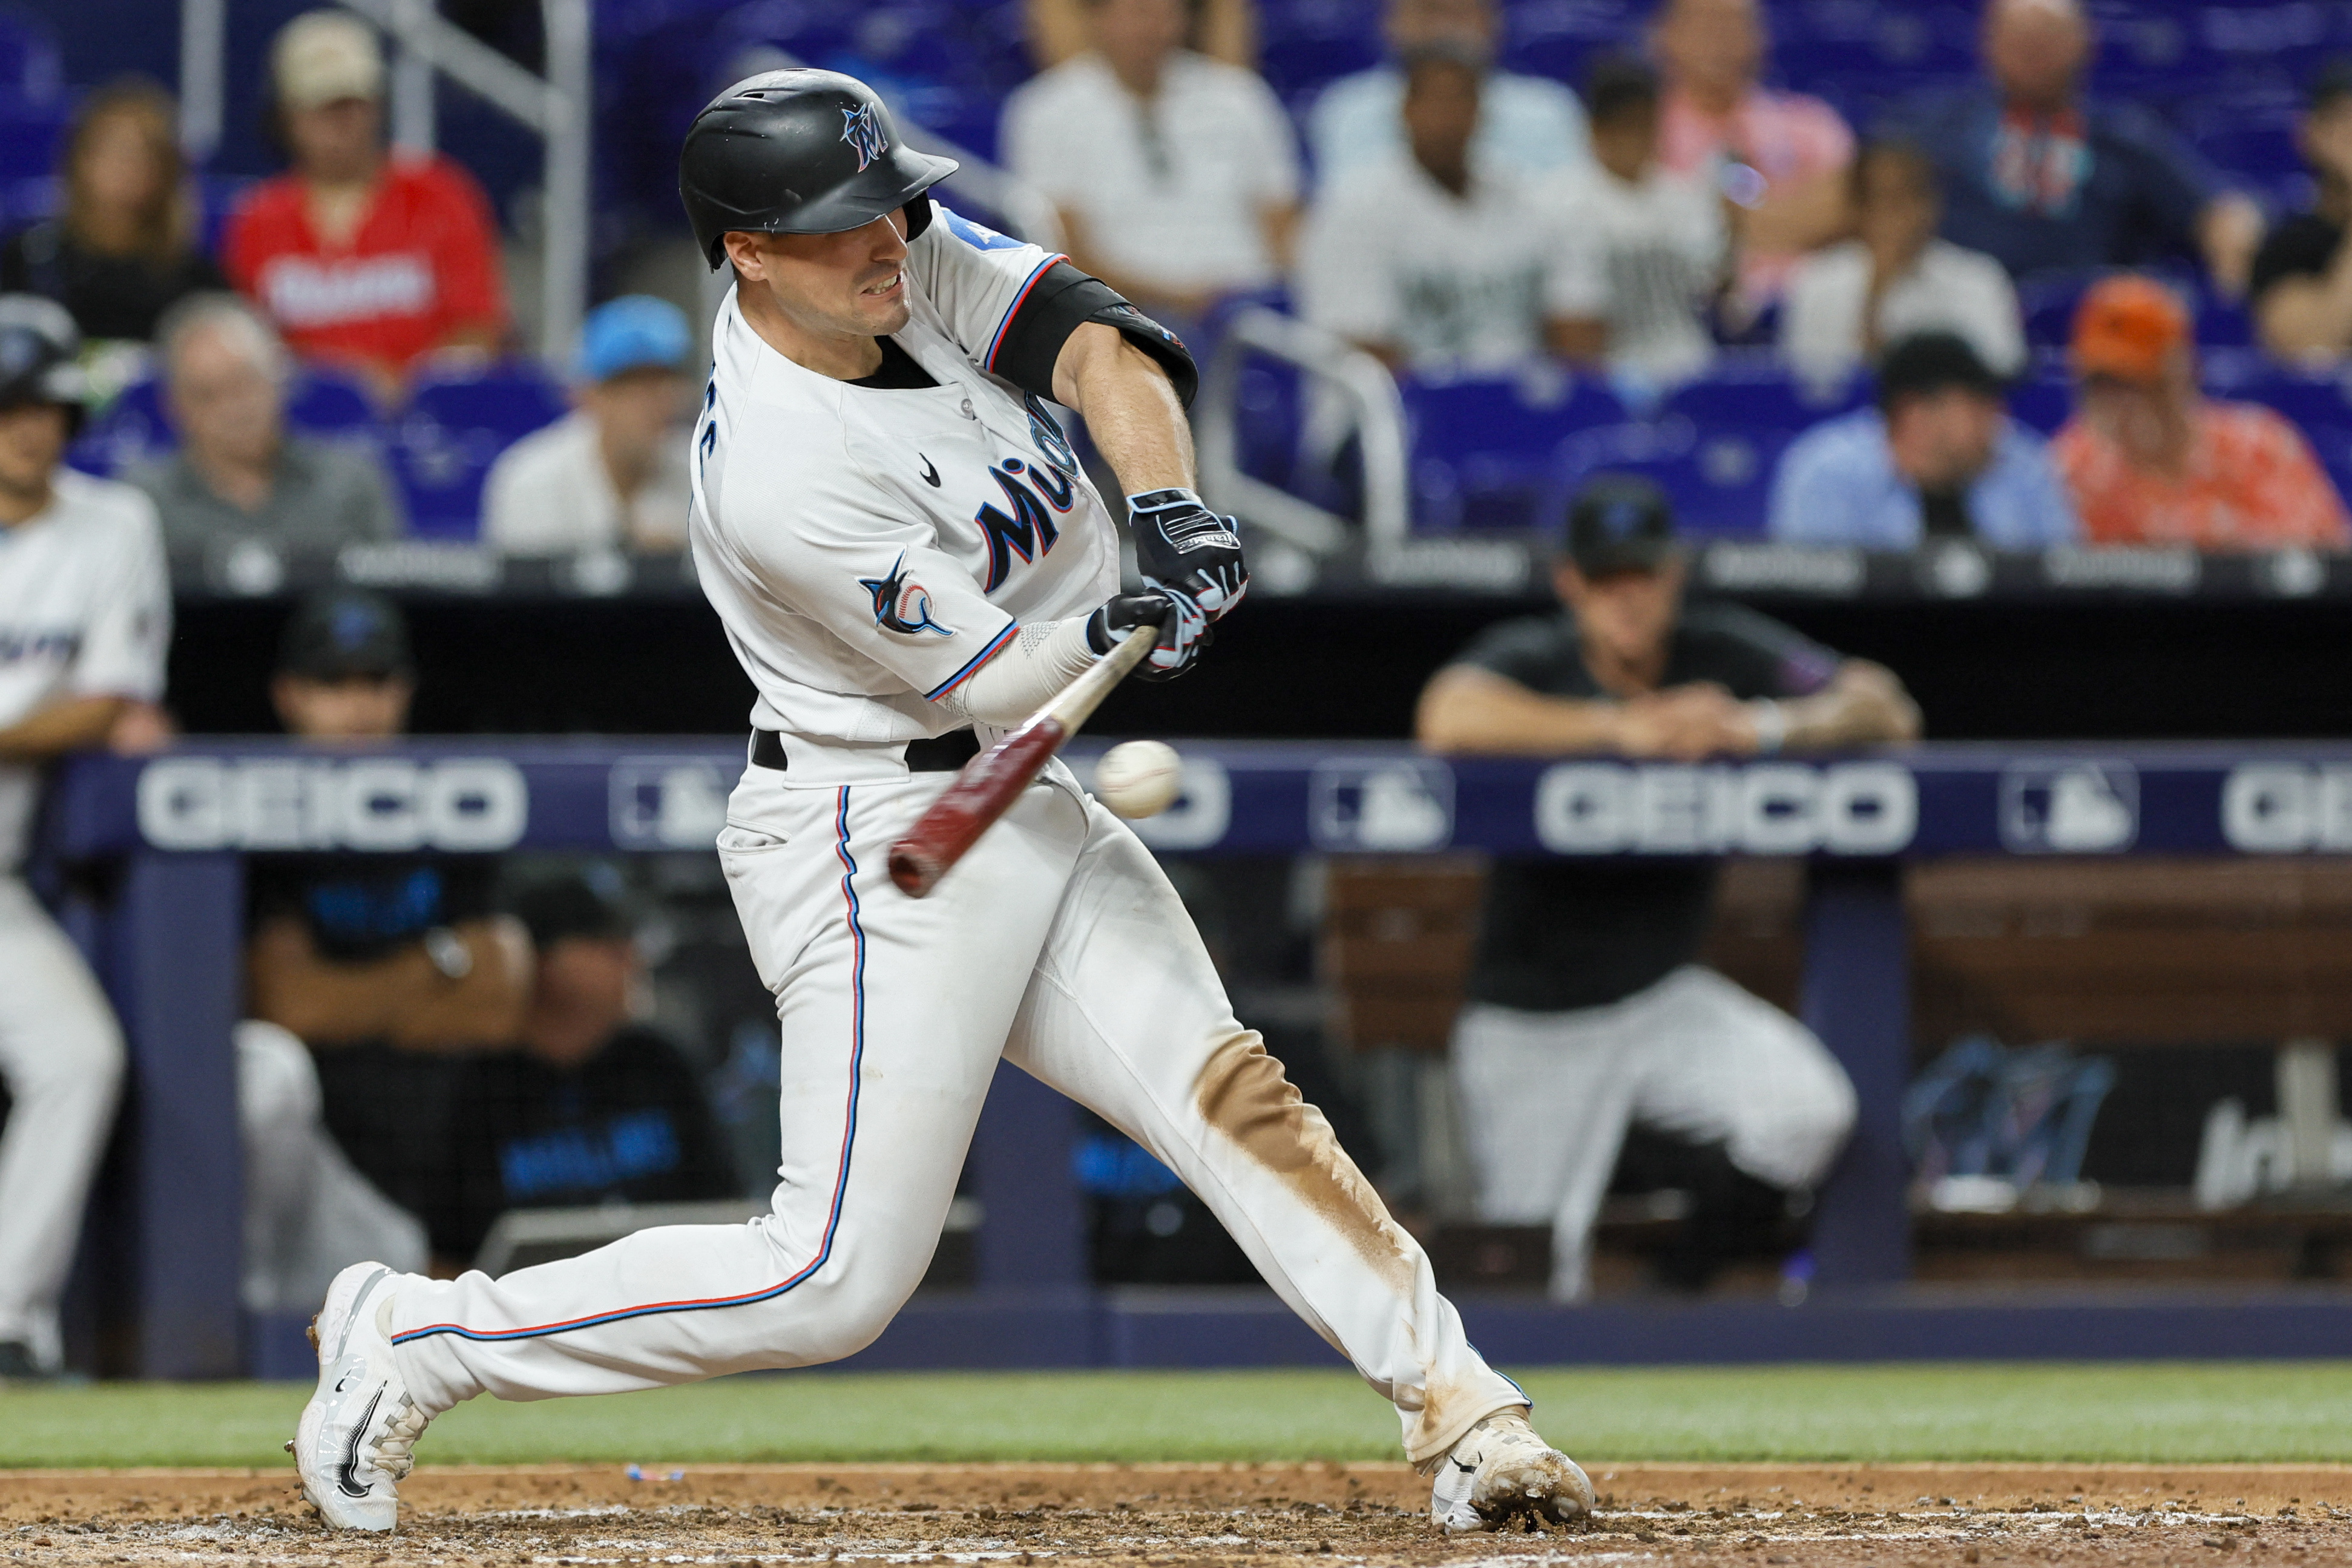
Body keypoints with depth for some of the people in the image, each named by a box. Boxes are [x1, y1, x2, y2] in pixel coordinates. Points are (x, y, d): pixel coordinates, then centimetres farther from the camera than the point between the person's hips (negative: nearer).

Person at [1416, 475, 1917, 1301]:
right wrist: (1622, 728, -39)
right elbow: (1449, 718, -35)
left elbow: (1886, 708, -11)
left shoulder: (1724, 653, -3)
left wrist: (1769, 726, -30)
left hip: (1664, 1001, 2)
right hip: (1531, 1024, -2)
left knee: (1808, 1108, -26)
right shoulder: (1531, 661, -12)